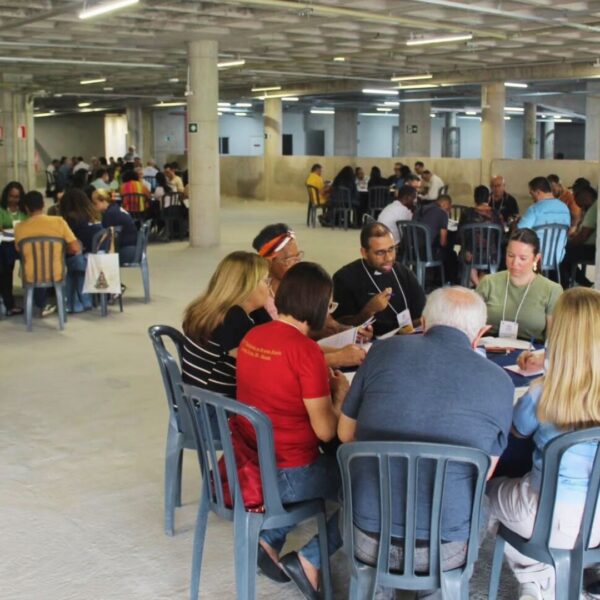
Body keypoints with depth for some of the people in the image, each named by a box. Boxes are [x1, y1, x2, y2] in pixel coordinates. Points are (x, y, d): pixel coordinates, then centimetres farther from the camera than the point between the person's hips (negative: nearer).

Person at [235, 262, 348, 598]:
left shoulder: (251, 337, 2)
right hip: (285, 476, -8)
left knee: (333, 463, 32)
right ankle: (311, 560, 9)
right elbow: (325, 431, -18)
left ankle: (270, 539, 20)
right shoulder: (306, 350, -21)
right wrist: (340, 394, 0)